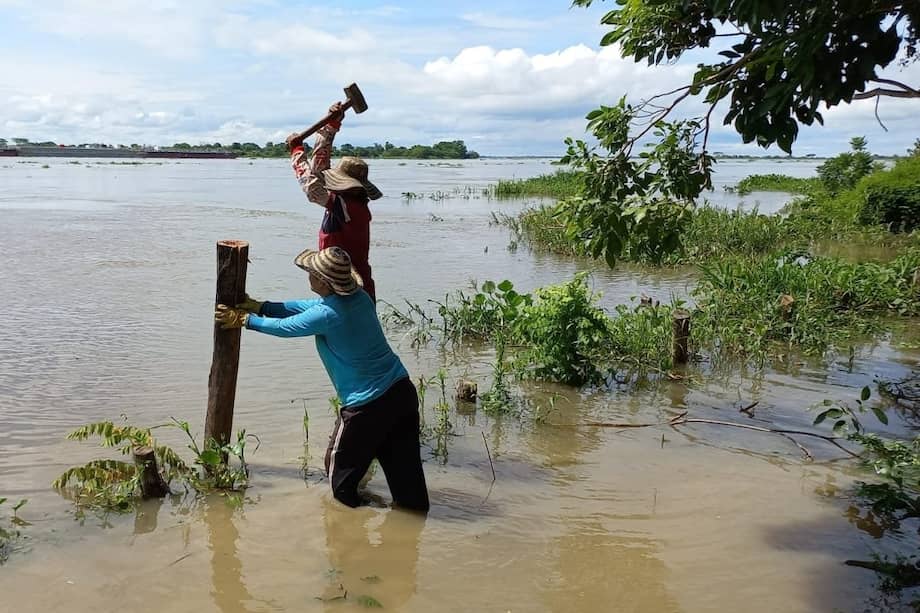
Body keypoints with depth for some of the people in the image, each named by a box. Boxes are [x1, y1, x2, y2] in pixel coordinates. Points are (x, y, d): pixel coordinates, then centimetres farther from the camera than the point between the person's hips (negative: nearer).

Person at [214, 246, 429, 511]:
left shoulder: (327, 314, -19)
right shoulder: (360, 297, 5)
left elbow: (284, 327, -2)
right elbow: (307, 307, 16)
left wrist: (243, 320, 13)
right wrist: (260, 306, 20)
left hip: (368, 406, -7)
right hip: (403, 390, 7)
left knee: (341, 467, 18)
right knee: (404, 466, 15)